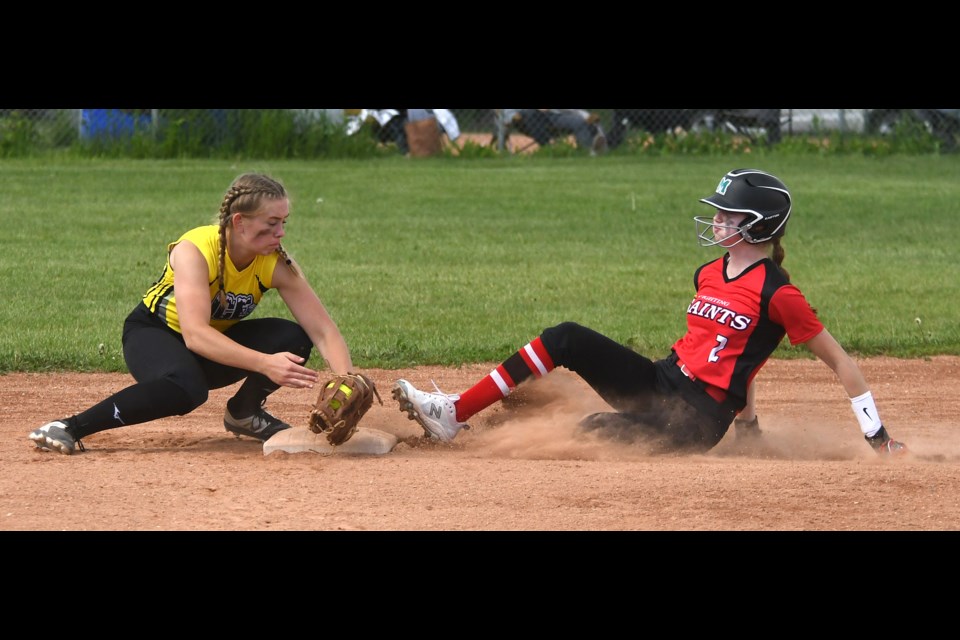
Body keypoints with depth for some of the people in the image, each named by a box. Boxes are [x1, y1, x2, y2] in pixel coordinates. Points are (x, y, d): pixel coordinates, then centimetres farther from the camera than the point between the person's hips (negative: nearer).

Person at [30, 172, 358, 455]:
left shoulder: (277, 263, -18)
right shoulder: (195, 250, -31)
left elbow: (324, 331, -18)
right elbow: (195, 334, -42)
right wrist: (265, 364, -54)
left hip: (218, 342, 5)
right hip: (152, 333, -5)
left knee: (293, 339, -21)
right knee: (186, 388, -40)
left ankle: (244, 412, 6)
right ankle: (69, 428, -30)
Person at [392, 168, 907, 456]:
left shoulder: (777, 294, -13)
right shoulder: (708, 275, 11)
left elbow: (840, 361, -9)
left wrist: (878, 436, -9)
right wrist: (746, 417, 26)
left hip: (698, 416, -7)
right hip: (660, 380, 7)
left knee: (594, 431, -30)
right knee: (566, 339, -11)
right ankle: (454, 415, -15)